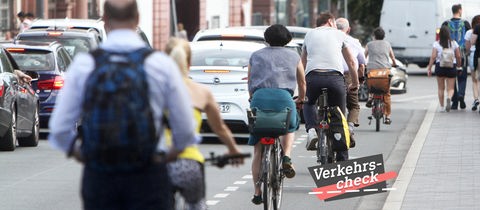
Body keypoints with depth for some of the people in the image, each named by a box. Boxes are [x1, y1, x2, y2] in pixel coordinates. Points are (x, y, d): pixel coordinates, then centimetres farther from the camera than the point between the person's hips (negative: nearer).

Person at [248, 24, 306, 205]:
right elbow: (302, 83, 34)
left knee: (258, 150, 9)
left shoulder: (255, 56, 24)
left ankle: (257, 192, 6)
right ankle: (286, 157, 5)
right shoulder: (293, 56, 22)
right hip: (283, 96, -1)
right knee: (290, 127, 32)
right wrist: (301, 98, 54)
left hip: (259, 97, 1)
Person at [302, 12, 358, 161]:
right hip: (335, 76, -1)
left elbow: (303, 63, 32)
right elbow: (351, 62, 22)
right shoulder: (339, 34, 20)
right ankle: (342, 162, 9)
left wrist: (303, 86, 43)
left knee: (308, 104, 32)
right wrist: (355, 84, 35)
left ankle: (311, 130, 2)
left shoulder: (309, 34, 25)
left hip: (313, 76, 1)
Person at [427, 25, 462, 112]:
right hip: (451, 67, 0)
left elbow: (433, 57, -8)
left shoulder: (436, 44, -4)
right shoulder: (454, 43, 0)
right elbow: (458, 56, 2)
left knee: (441, 88, 13)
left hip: (439, 66, 0)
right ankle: (449, 98, -29)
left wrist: (429, 68, -3)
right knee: (450, 88, 3)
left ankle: (441, 107, 15)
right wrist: (459, 65, 17)